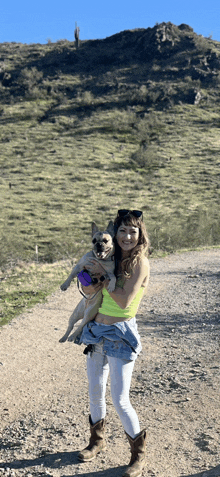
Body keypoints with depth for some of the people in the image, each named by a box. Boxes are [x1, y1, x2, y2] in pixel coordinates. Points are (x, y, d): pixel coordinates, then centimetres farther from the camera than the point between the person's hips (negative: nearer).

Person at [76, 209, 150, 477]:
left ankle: (139, 454, 21)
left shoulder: (140, 263, -13)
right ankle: (97, 441, 40)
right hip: (97, 331, 6)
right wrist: (92, 270, -8)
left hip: (121, 336, -6)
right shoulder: (112, 259, 6)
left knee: (120, 400, -2)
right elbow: (89, 291, 5)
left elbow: (125, 300, -19)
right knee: (95, 392, 17)